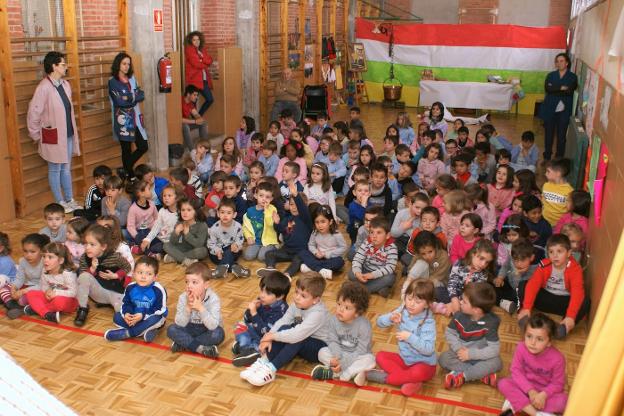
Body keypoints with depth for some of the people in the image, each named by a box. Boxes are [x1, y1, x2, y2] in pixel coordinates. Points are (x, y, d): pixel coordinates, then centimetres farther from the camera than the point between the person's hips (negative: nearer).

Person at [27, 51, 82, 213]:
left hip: (68, 135, 7)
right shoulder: (44, 88, -18)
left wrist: (74, 130, 11)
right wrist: (36, 136, -7)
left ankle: (70, 200, 28)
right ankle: (60, 203, 19)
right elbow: (33, 114, -15)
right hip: (54, 137, -7)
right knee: (55, 170, 8)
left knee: (66, 168, 16)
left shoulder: (65, 84, 5)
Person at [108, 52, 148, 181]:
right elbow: (120, 101, -18)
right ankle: (131, 177, 19)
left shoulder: (132, 79, 10)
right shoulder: (113, 81, -8)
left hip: (135, 119, 6)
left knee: (143, 147, 5)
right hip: (123, 120, -6)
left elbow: (141, 95, 0)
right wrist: (134, 97, -7)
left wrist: (129, 98, -16)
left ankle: (125, 170, 23)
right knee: (127, 150, 4)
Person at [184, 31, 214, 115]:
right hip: (194, 79, -7)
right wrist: (206, 64, 1)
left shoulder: (202, 49, 16)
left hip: (204, 79, 7)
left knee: (210, 99, 3)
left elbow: (209, 61, 5)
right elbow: (195, 63, -15)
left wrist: (202, 56, -12)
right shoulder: (189, 49, -5)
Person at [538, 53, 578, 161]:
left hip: (564, 111, -2)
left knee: (561, 136, 3)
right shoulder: (551, 75, 7)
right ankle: (547, 157, 23)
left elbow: (570, 91, -16)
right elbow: (547, 88, -12)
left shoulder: (572, 77, 1)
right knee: (548, 135, 9)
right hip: (550, 110, 2)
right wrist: (561, 88, -16)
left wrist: (554, 89, -14)